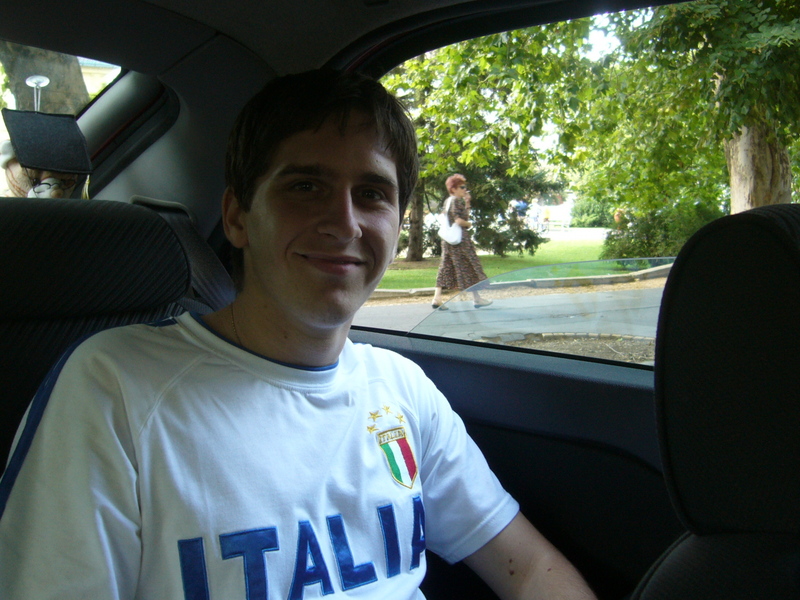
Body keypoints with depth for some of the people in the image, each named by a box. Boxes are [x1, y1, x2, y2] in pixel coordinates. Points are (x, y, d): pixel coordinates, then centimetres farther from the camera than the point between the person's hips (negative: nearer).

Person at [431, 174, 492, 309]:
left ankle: (437, 298, -1)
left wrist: (467, 203, 13)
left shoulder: (447, 201, 15)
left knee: (446, 268, 5)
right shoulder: (456, 201, -12)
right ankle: (476, 298, 10)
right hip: (460, 238, -9)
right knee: (470, 267, 2)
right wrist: (469, 224, -3)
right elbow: (459, 220, -21)